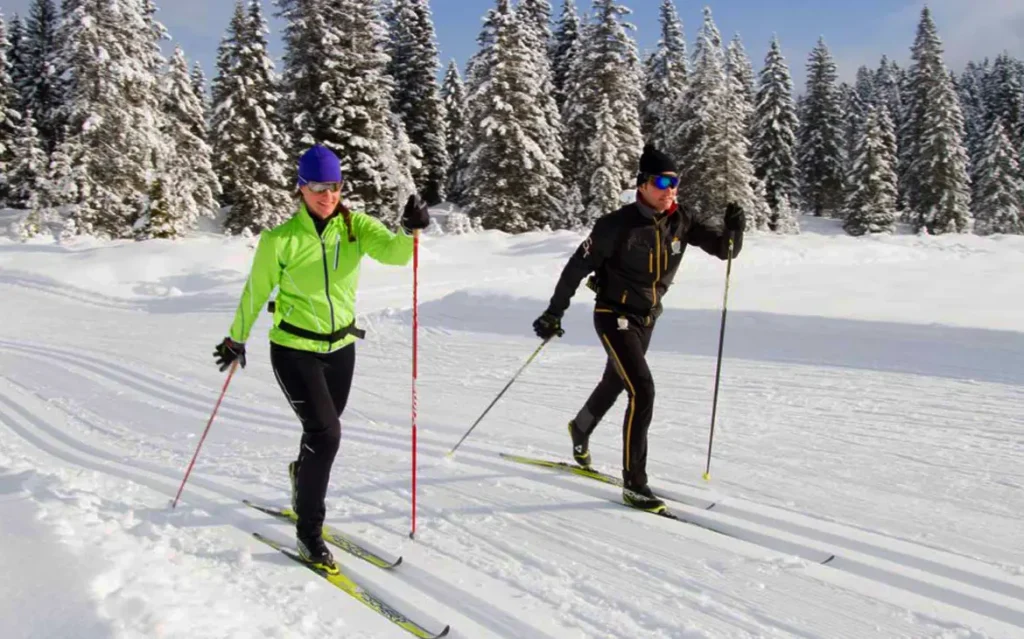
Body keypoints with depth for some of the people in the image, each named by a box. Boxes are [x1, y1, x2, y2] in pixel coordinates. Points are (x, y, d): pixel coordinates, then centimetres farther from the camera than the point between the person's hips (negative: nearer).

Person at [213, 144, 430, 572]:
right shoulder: (280, 240, -14)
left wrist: (410, 231, -44)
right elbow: (255, 291, -2)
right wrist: (236, 339, 8)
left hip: (341, 347, 4)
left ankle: (303, 476, 53)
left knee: (323, 432, 18)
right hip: (294, 350, -4)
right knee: (325, 433, -14)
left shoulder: (356, 226, -7)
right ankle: (308, 533, 3)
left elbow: (392, 252, -24)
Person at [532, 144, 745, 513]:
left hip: (647, 319, 7)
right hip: (615, 317, -7)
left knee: (614, 384, 25)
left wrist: (733, 230, -26)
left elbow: (723, 249, -3)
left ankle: (580, 429, 56)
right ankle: (634, 484, -10)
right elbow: (578, 266, -13)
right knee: (643, 391, -19)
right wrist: (555, 312, -11)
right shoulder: (618, 224, -20)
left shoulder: (680, 222, -5)